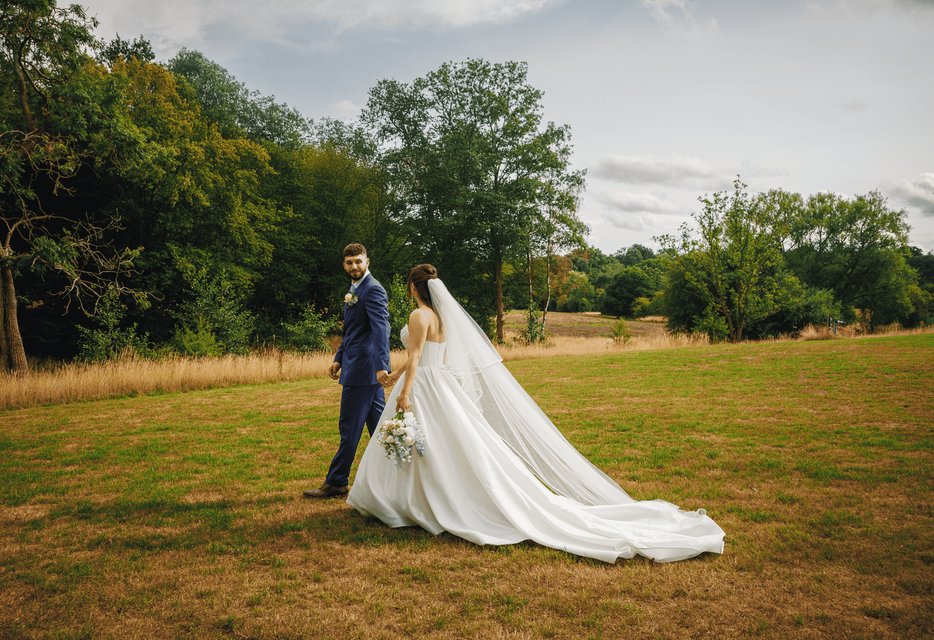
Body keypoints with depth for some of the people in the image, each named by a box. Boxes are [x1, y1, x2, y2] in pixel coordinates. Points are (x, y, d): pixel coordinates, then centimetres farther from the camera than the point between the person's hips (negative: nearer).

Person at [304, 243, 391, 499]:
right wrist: (338, 359, 21)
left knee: (350, 427, -2)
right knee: (377, 423, 13)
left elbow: (381, 329, -24)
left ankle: (336, 482, 8)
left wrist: (381, 365, -32)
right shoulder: (355, 289, 17)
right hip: (366, 369, 10)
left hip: (363, 368, -10)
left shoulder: (373, 289, -14)